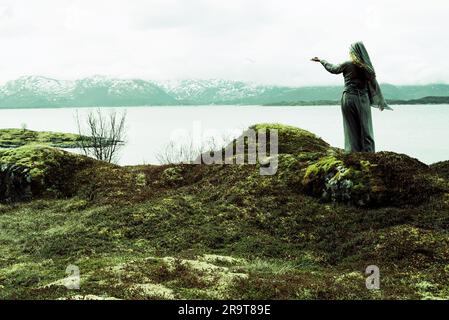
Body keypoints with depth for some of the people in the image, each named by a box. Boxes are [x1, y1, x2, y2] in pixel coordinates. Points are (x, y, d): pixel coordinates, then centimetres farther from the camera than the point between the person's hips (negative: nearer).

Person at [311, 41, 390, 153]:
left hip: (349, 99, -2)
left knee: (352, 129, 3)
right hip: (363, 100, 2)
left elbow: (333, 69, 9)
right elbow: (374, 84, 4)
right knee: (365, 128, 5)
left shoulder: (347, 64, -7)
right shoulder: (367, 67, 0)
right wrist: (380, 102, 12)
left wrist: (321, 60, 26)